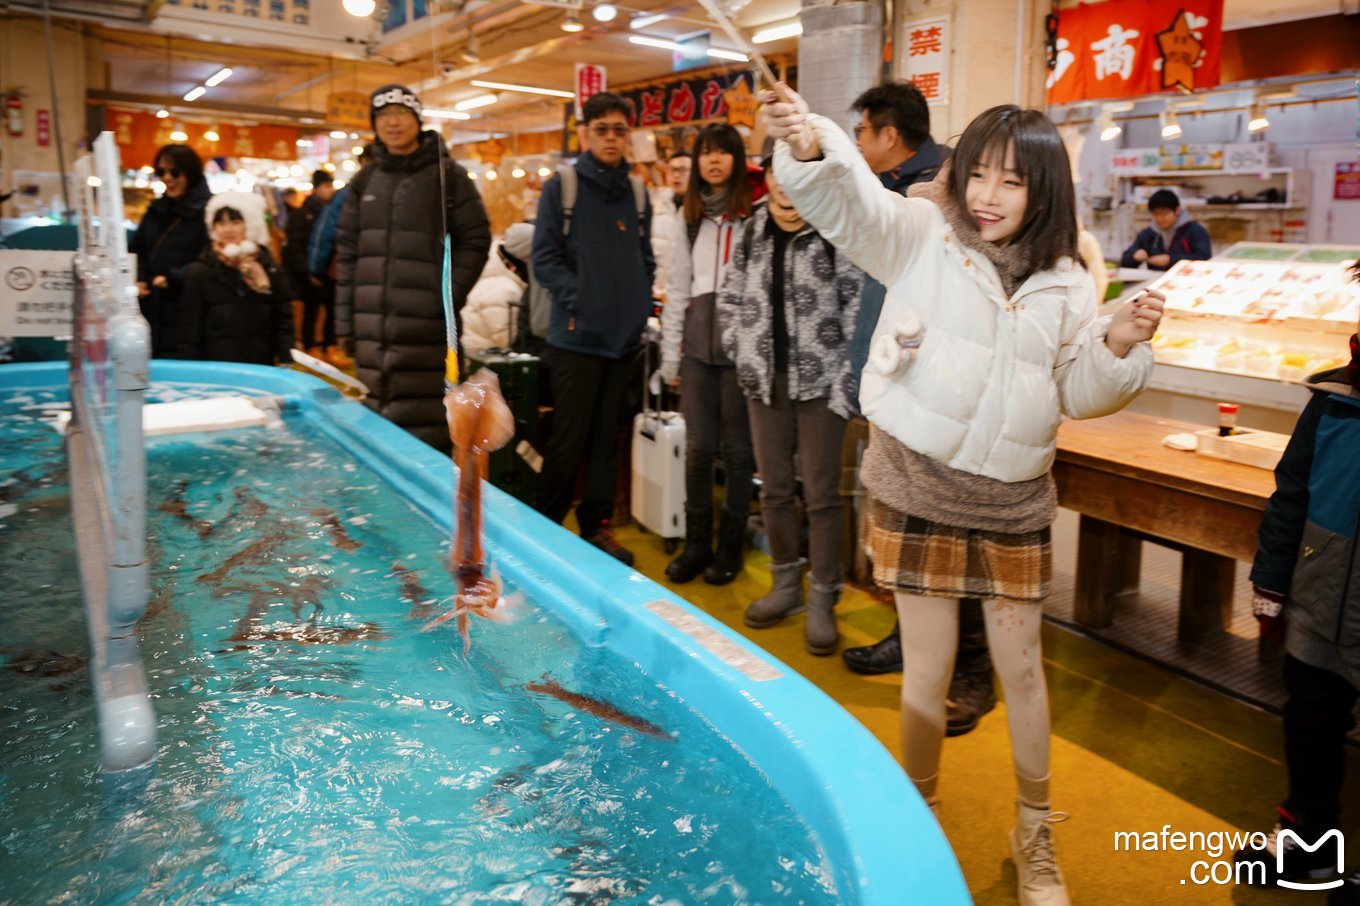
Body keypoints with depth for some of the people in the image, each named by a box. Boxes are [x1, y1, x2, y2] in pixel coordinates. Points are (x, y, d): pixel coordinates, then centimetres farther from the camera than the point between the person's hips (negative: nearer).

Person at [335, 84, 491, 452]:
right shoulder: (364, 181, 14)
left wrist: (449, 298, -9)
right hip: (372, 331, 5)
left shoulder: (447, 176, 2)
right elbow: (347, 253, 15)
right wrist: (344, 322, 10)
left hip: (426, 333, -5)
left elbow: (475, 240, 0)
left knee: (426, 437, -6)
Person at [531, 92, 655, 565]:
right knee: (568, 441, 1)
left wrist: (641, 302, 2)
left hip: (625, 337, 5)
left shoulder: (637, 192, 11)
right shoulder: (562, 187, -2)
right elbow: (544, 259, -7)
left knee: (607, 438, 12)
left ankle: (596, 525, 24)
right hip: (576, 335, -4)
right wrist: (582, 299, -16)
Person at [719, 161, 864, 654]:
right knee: (774, 489, 13)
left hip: (819, 381, -5)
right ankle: (787, 583, 29)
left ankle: (822, 599, 10)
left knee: (821, 494, -1)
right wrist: (742, 352, 6)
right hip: (766, 380, 6)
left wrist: (845, 379, -16)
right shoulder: (752, 231, 10)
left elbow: (860, 307, -13)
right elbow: (730, 299, 17)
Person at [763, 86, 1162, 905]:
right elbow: (852, 204, -21)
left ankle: (1036, 832, 36)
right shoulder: (922, 235, -3)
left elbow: (1078, 395, 10)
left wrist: (1120, 347, -8)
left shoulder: (1065, 282, 6)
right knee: (928, 670, 6)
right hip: (918, 486, -3)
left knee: (1022, 665, 13)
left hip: (1014, 499, 3)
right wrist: (811, 146, -41)